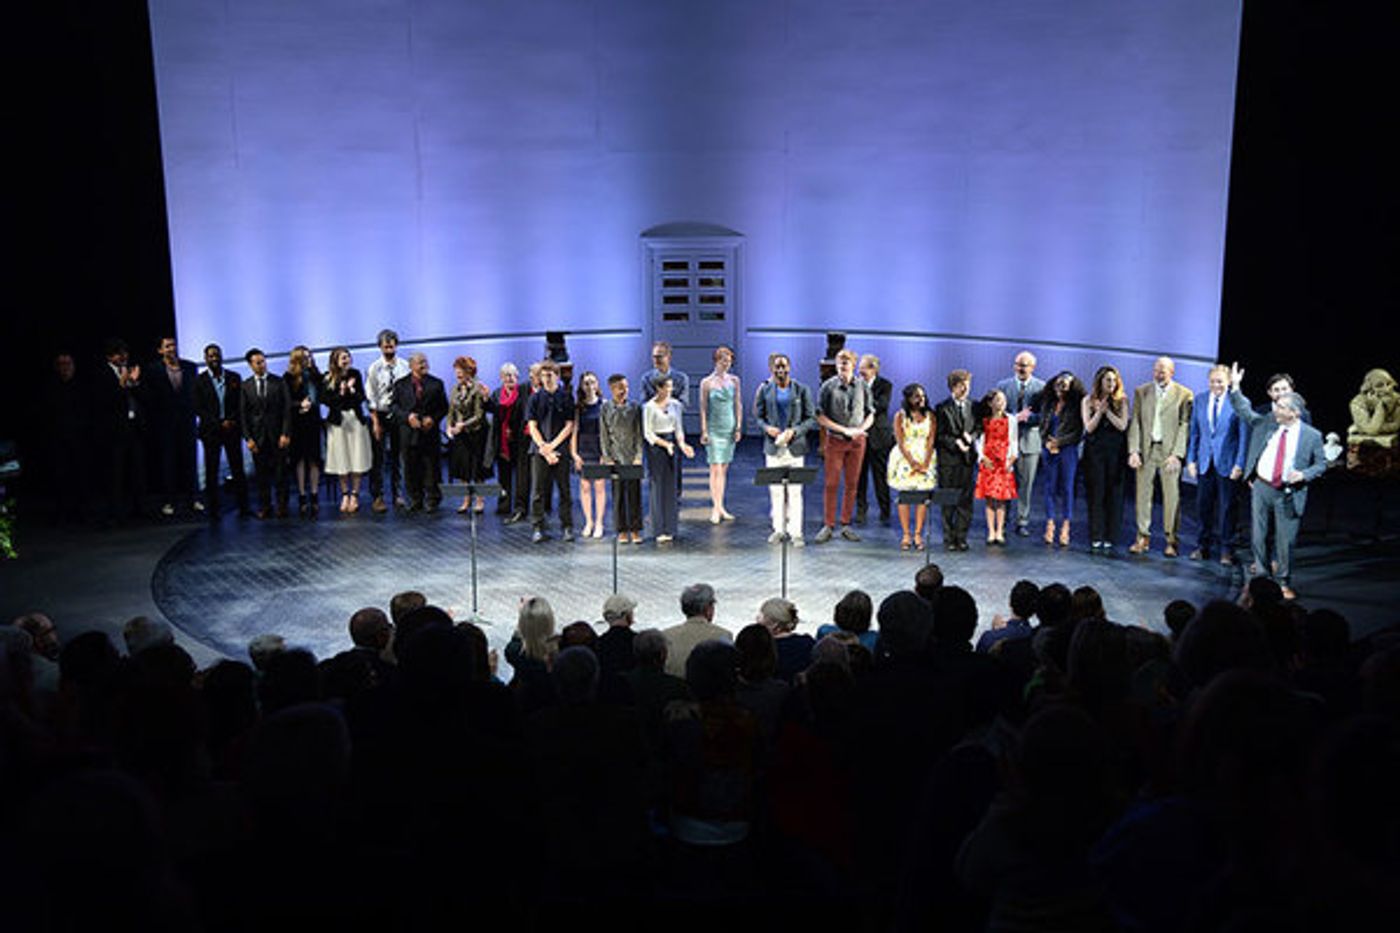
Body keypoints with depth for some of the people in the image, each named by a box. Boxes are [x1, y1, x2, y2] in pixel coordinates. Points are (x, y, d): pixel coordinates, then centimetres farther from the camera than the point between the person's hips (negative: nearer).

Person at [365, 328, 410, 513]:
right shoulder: (374, 368, -6)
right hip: (380, 415, -2)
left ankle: (396, 494, 21)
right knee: (378, 457, 0)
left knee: (397, 455, 11)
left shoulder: (404, 366, -1)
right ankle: (378, 496, 7)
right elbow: (371, 397, -7)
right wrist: (376, 423, -11)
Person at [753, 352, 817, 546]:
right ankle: (778, 529, 17)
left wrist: (794, 431, -14)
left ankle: (795, 531, 4)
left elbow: (811, 418, 1)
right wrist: (767, 428, -12)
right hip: (773, 447, 2)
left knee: (795, 491, -2)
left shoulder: (802, 390, 1)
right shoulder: (764, 390, 5)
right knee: (775, 490, 6)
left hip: (795, 447, -1)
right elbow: (758, 416, 9)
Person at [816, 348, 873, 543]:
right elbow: (820, 417, -6)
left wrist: (861, 429, -10)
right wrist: (844, 430, -13)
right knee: (831, 484, -2)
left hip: (857, 441, 2)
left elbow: (870, 414, 10)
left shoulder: (862, 386, 3)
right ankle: (828, 526, 5)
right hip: (835, 440, -2)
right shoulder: (829, 386, -5)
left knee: (851, 484, 6)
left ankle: (846, 525, 14)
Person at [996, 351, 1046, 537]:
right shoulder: (1003, 386, 7)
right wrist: (1016, 417, -14)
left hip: (1030, 440, 0)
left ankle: (1022, 522, 11)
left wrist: (1025, 417, -16)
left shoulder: (1041, 387, 4)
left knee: (1026, 484, 3)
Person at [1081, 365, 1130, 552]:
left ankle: (1109, 538, 4)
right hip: (1095, 452, 0)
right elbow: (1089, 427, -2)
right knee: (1096, 493, -1)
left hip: (1115, 452, 0)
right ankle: (1096, 538, 3)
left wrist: (1107, 410, -13)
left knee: (1113, 494, -1)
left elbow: (1122, 425, -5)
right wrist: (1099, 411, -14)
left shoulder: (1121, 401, 5)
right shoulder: (1088, 401, 5)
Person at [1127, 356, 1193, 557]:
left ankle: (1171, 540, 7)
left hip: (1170, 451, -3)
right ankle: (1143, 537, 13)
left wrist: (1177, 454, -11)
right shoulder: (1141, 392, 9)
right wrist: (1133, 451, -3)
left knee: (1172, 496, -1)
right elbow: (1135, 422, 6)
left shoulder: (1184, 395, 0)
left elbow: (1185, 426, -4)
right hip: (1146, 450, 3)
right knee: (1143, 494, 5)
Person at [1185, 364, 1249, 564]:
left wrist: (1239, 464, -9)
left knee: (1226, 507, 4)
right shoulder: (1199, 400, 6)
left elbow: (1244, 436, -6)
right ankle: (1204, 546, 20)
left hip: (1227, 463, -4)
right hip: (1204, 462, 4)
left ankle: (1226, 550, 15)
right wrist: (1191, 459, 6)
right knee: (1203, 506, 7)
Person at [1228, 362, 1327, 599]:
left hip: (1288, 494, -3)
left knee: (1285, 540, 3)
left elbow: (1321, 464, 2)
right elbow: (1244, 410, 8)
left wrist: (1303, 475, -16)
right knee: (1258, 535, 10)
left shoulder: (1312, 435, -5)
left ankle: (1283, 582, 20)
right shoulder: (1265, 424, 2)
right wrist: (1235, 388, -5)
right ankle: (1260, 576, 26)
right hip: (1261, 487, 3)